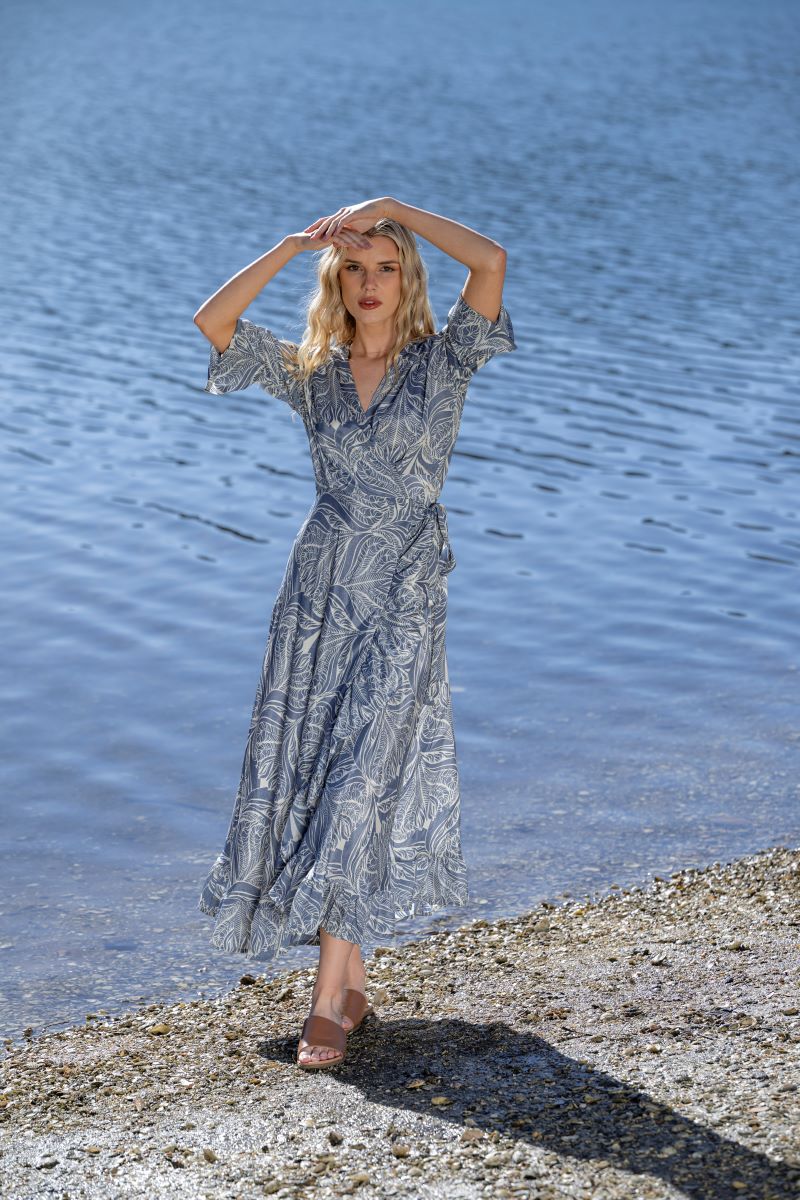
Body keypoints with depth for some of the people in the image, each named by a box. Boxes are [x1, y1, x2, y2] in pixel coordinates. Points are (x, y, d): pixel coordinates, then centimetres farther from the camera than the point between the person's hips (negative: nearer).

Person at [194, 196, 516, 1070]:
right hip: (318, 588, 4)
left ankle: (328, 1001, -5)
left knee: (360, 783, -8)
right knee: (304, 777, 4)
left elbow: (493, 262, -15)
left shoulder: (443, 362, 0)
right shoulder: (310, 374, 8)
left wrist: (393, 209, -9)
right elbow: (213, 321, -4)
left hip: (404, 599, -4)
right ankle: (352, 981, 17)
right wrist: (295, 243, -5)